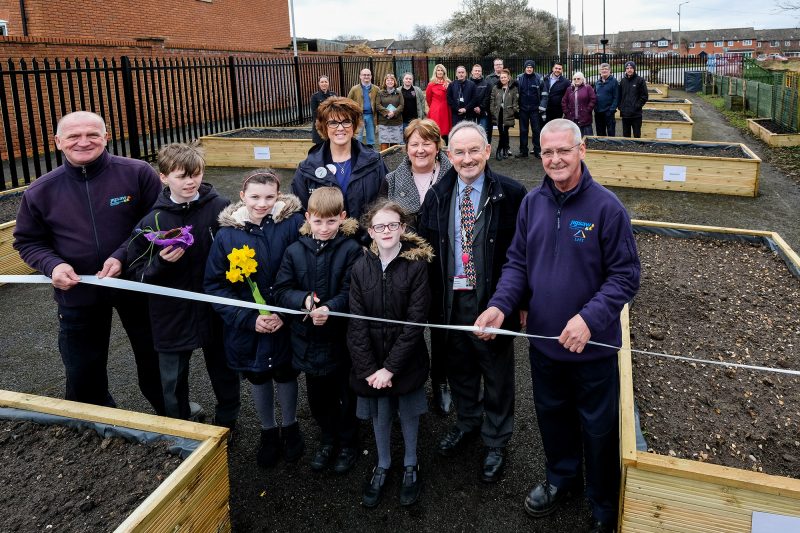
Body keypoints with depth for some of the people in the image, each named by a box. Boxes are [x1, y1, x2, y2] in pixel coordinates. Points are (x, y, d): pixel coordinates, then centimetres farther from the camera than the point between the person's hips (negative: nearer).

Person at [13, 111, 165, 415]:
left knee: (154, 356, 17)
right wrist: (52, 265, -15)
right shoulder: (40, 191, -4)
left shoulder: (137, 173, -12)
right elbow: (27, 241, 6)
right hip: (77, 291, 2)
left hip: (136, 283, -2)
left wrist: (123, 255, -21)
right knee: (82, 369, 17)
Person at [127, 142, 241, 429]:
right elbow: (136, 273, -3)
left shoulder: (221, 208, -10)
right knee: (173, 381, 16)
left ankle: (227, 421, 45)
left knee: (223, 369, 20)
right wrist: (161, 262, -22)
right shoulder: (151, 221, -8)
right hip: (172, 316, 0)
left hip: (216, 310, 0)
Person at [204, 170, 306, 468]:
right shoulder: (228, 234, -10)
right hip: (247, 327, 1)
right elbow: (215, 284, -6)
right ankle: (268, 432, 45)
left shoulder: (293, 224, -15)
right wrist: (249, 318, -15)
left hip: (286, 325, -1)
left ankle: (290, 427, 45)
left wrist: (286, 314, -19)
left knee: (285, 375, 18)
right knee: (258, 378, 20)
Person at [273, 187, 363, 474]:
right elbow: (281, 291, -3)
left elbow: (352, 292, -16)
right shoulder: (295, 251, -2)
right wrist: (304, 299, -22)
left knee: (345, 394, 14)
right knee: (317, 395, 20)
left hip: (341, 337, -3)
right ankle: (327, 437, 44)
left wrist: (331, 307, -32)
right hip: (308, 338, 3)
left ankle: (347, 443, 38)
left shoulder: (351, 250, -12)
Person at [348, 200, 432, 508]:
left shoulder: (417, 265, -11)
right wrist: (369, 369, -12)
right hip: (371, 359, 2)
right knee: (379, 414, 14)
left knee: (407, 412, 13)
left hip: (406, 358, -2)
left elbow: (415, 321, -14)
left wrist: (390, 367, -16)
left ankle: (410, 465, 36)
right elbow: (357, 323, -5)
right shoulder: (361, 268, -3)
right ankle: (382, 465, 37)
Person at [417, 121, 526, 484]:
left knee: (497, 374, 13)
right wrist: (432, 299, 2)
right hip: (450, 300, 4)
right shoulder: (437, 195, 1)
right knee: (459, 368, 21)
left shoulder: (510, 194, -11)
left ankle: (496, 441, 33)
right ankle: (467, 423, 46)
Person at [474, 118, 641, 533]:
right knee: (552, 415, 23)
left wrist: (590, 318, -27)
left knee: (598, 428, 13)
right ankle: (561, 478, 49)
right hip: (543, 340, 4)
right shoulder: (532, 203, -1)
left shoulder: (606, 206, -16)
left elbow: (625, 275, -15)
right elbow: (517, 263, 4)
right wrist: (500, 305, -13)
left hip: (593, 345, -4)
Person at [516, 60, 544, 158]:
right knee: (523, 130, 7)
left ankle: (537, 151, 8)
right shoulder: (519, 78, 2)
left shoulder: (538, 78, -2)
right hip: (523, 108, 2)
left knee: (536, 130, 2)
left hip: (535, 109, -2)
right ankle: (523, 151, 14)